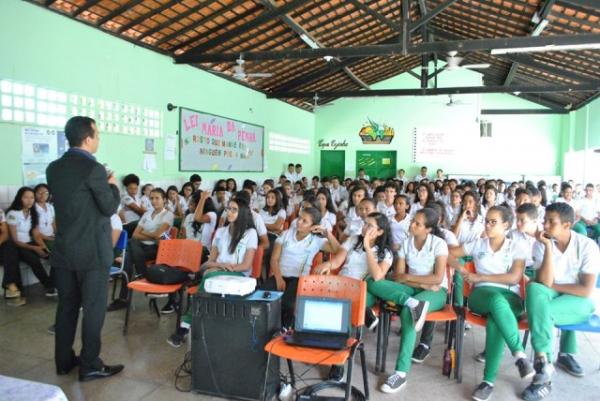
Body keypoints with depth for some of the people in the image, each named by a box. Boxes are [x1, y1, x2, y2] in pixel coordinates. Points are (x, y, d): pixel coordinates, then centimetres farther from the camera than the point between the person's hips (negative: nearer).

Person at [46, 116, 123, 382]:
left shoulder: (53, 168, 5)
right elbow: (110, 208, -11)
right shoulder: (94, 169, -17)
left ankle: (64, 361, 28)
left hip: (64, 250, 7)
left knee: (66, 306, 16)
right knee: (93, 308, 3)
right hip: (93, 251, -7)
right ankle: (90, 365, 12)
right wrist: (112, 185, 5)